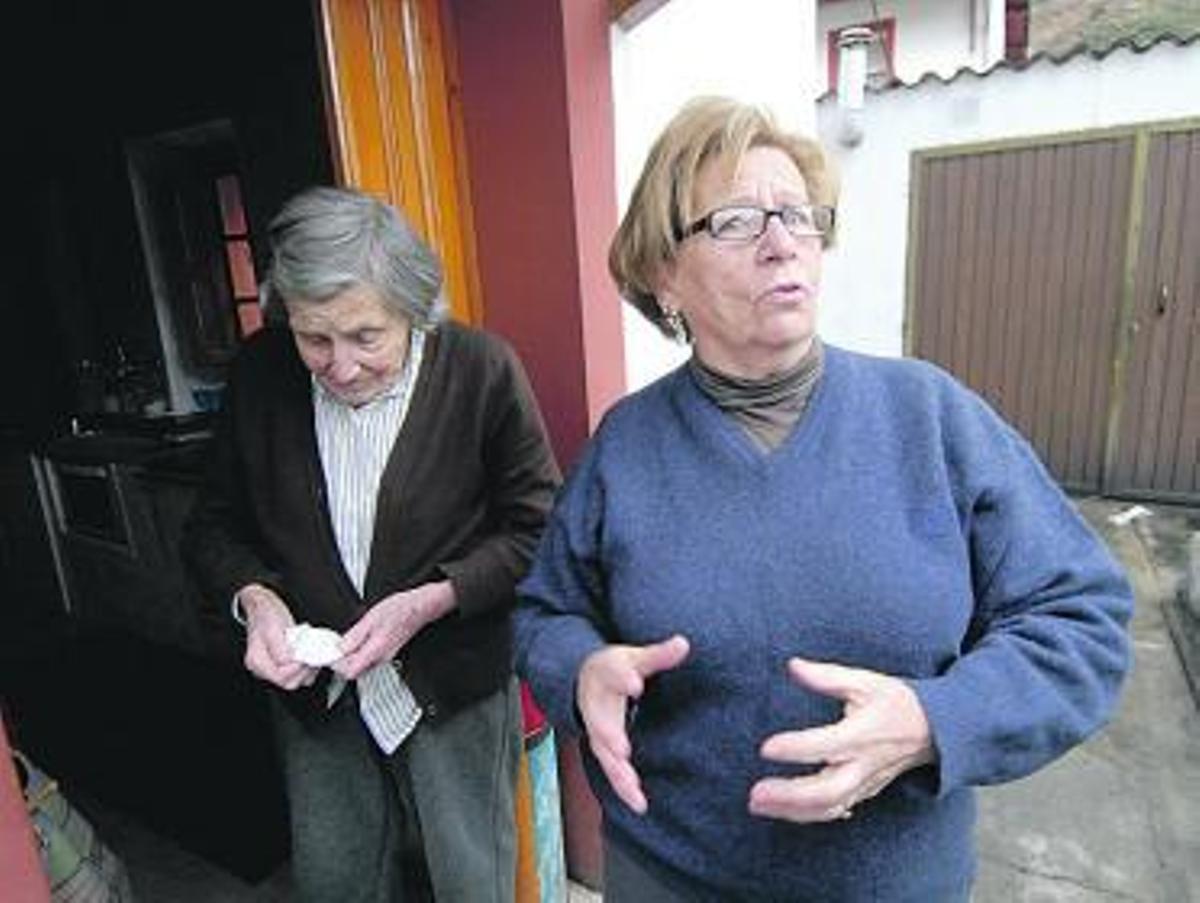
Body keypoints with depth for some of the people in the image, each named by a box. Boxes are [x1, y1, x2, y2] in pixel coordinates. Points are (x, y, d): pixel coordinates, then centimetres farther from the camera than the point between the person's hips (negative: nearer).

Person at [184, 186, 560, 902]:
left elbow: (537, 528, -11)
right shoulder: (260, 373, -8)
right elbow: (217, 523, 4)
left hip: (453, 689, -3)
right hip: (316, 689, 4)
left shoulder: (483, 369, -19)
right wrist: (255, 597, -15)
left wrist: (428, 602, -22)